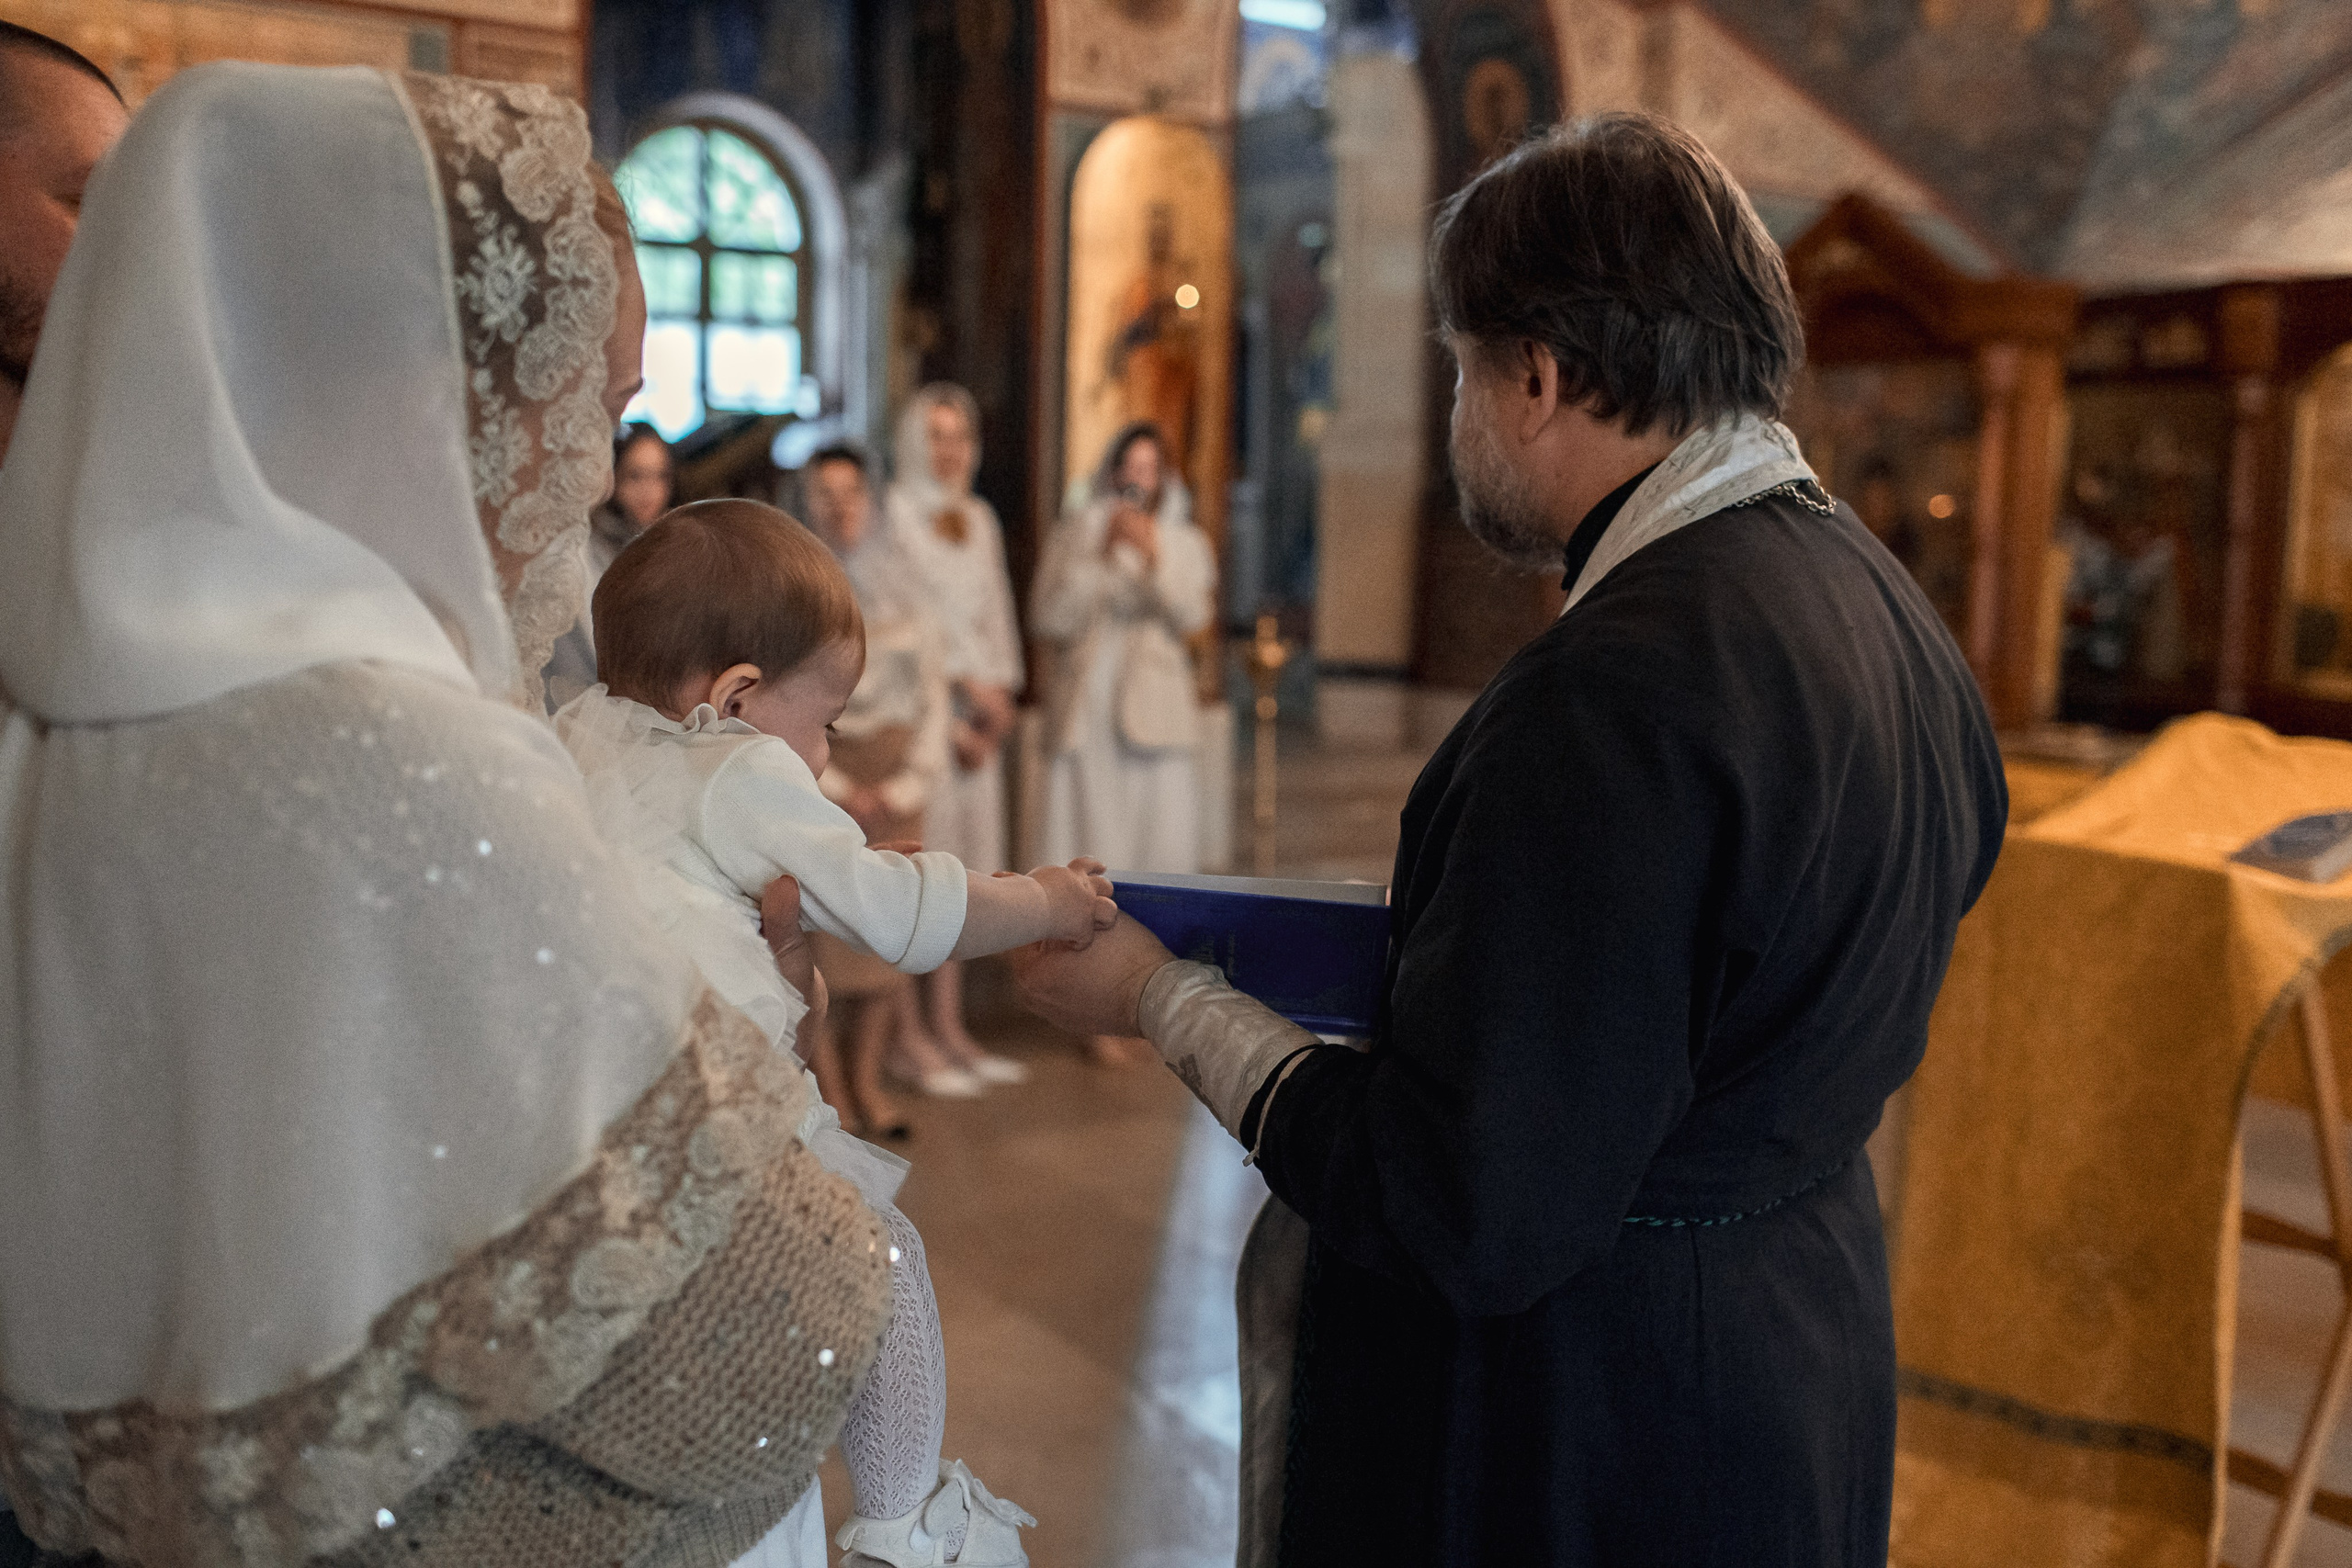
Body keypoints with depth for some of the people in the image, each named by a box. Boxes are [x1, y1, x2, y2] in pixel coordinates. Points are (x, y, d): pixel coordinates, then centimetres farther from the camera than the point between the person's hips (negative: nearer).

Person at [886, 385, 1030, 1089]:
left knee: (960, 868, 8)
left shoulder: (980, 518, 16)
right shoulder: (894, 514, -5)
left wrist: (1000, 692, 2)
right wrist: (963, 688, -11)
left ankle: (949, 1030, 16)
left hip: (976, 713, 7)